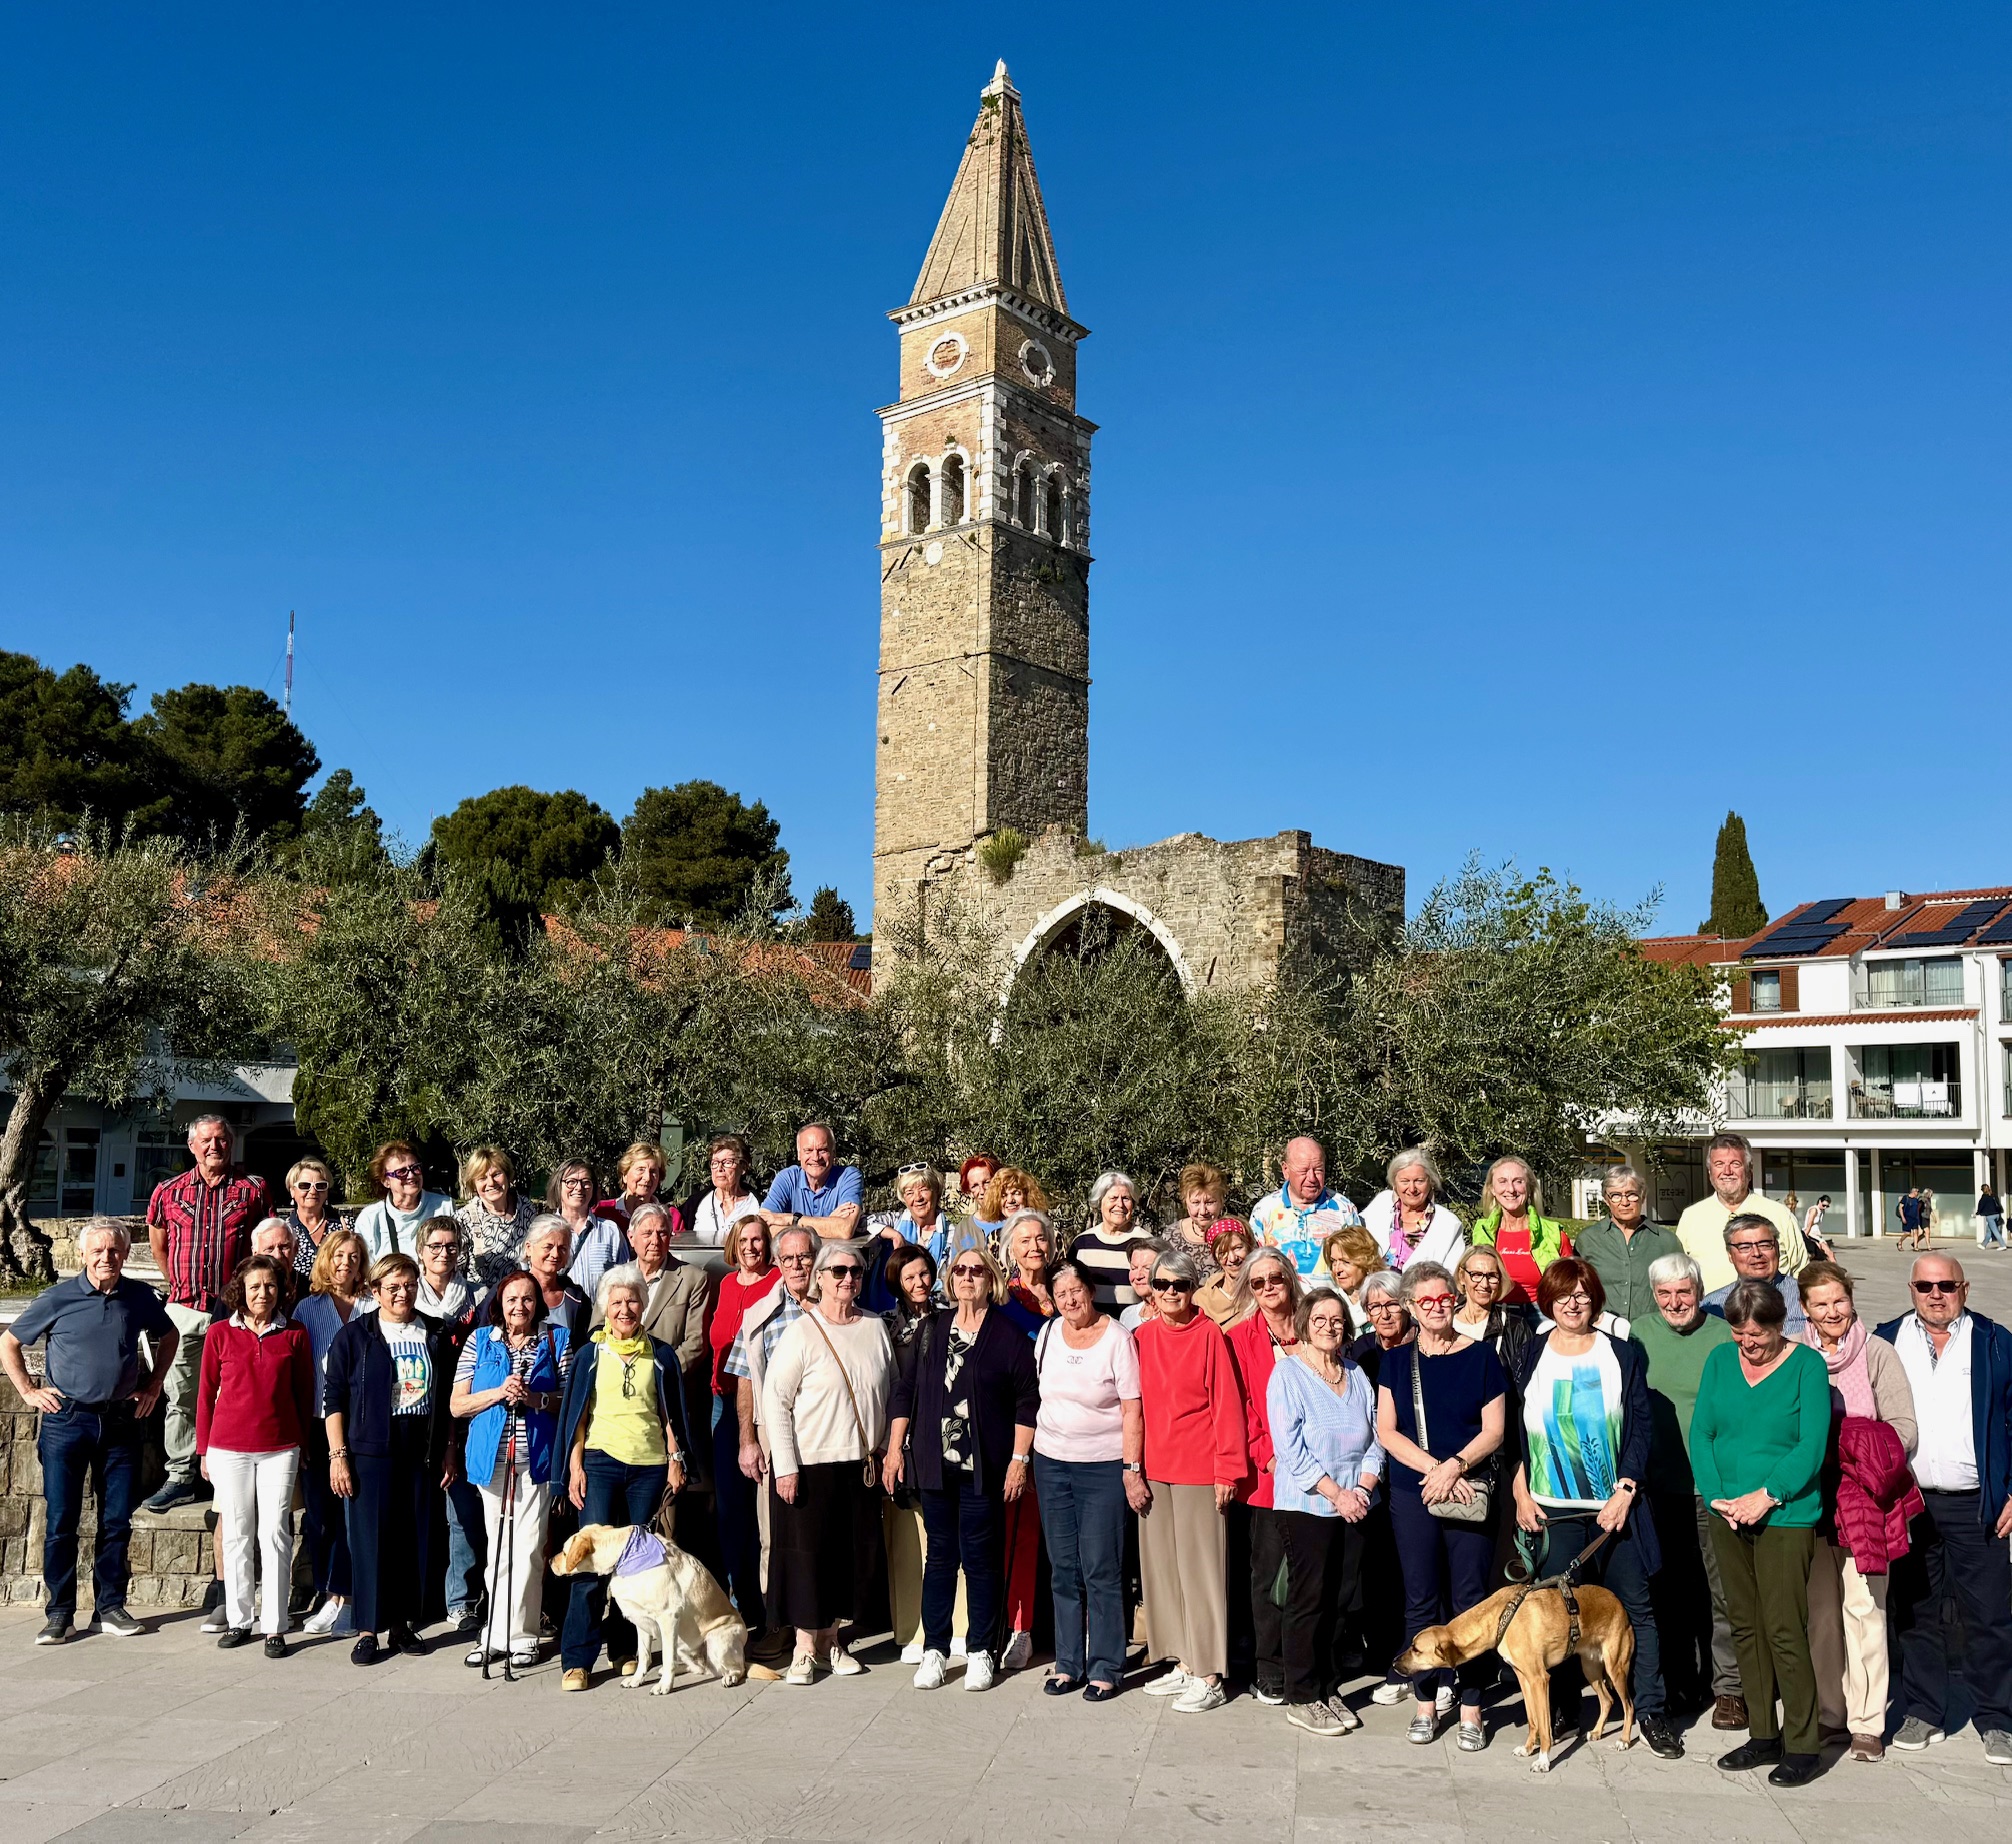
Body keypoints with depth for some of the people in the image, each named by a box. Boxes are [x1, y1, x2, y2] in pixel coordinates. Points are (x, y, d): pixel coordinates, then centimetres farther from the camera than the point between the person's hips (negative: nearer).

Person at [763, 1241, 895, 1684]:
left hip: (862, 1464, 5)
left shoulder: (876, 1327, 5)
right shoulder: (802, 1333, -9)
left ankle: (831, 1639, 24)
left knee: (856, 1552, 9)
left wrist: (883, 1451, 10)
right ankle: (804, 1648, 13)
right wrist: (785, 1466, -13)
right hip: (809, 1465, -5)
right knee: (808, 1553, 1)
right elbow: (774, 1401, -10)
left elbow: (890, 1393, 14)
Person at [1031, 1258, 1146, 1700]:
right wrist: (1030, 1460, 12)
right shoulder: (1048, 1333, 5)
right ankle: (1068, 1664, 18)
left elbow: (1132, 1410, -10)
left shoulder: (1116, 1338, -9)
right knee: (1064, 1570, 9)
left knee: (1101, 1570, -3)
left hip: (1104, 1466, -4)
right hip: (1052, 1463, 5)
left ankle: (1105, 1669, 7)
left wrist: (1132, 1470, -14)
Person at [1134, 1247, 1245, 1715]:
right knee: (1162, 1565, 10)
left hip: (1198, 1470, -5)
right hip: (1153, 1469, 5)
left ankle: (1209, 1677, 8)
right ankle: (1183, 1664, 22)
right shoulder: (1141, 1337, 6)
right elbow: (1134, 1404, 11)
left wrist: (1227, 1470, -10)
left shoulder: (1209, 1335, -7)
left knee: (1200, 1566, 0)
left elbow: (1226, 1404, -8)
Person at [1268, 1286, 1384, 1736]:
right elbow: (1290, 1447, -12)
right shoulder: (1287, 1373, -6)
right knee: (1309, 1600, -1)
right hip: (1306, 1505, -5)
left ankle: (1328, 1689, 21)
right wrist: (1336, 1494, -14)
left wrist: (1363, 1488, -6)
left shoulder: (1357, 1375, 11)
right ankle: (1302, 1699, 8)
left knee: (1343, 1600, 8)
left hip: (1354, 1506, 5)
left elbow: (1375, 1438, 10)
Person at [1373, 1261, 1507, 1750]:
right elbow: (1386, 1432, 2)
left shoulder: (1480, 1357, 2)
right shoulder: (1396, 1361, 7)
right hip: (1412, 1494, 2)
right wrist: (1433, 1469, -10)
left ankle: (1470, 1707, 9)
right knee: (1421, 1599, 6)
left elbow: (1494, 1430, 0)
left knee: (1470, 1598, 0)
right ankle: (1426, 1701, 16)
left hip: (1471, 1493, -2)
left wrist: (1455, 1466, -15)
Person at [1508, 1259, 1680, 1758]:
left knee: (1634, 1606, 3)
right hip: (1551, 1508, 1)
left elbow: (1642, 1425, 1)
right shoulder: (1530, 1356, 5)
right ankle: (1562, 1711, 16)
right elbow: (1513, 1430, 8)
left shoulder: (1624, 1355, 3)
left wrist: (1625, 1490, -8)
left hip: (1616, 1505, 0)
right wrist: (1521, 1494, 1)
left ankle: (1650, 1712, 14)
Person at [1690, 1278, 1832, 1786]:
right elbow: (1700, 1431, 4)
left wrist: (1767, 1495, -18)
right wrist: (1716, 1495, -8)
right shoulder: (1720, 1360, 6)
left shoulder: (1806, 1364, -6)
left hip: (1786, 1516, -5)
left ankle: (1802, 1744, 7)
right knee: (1744, 1626, 11)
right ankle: (1763, 1735, 22)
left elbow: (1812, 1444, -11)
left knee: (1783, 1630, -5)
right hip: (1727, 1516, 5)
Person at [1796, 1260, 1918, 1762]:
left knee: (1863, 1607, -3)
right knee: (1818, 1611, 7)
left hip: (1863, 1497, -2)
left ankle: (1867, 1722, 6)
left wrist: (1849, 1444, -16)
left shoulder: (1878, 1353, 0)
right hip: (1807, 1499, 2)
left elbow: (1903, 1431, -4)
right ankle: (1826, 1712, 19)